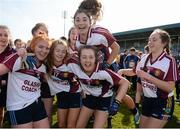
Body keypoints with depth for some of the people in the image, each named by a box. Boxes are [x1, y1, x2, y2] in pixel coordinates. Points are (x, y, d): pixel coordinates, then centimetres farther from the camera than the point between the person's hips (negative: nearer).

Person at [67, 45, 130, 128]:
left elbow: (125, 83, -27)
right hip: (89, 97, 4)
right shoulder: (75, 66, -25)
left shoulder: (102, 72, -34)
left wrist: (117, 102, -36)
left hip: (104, 99, -3)